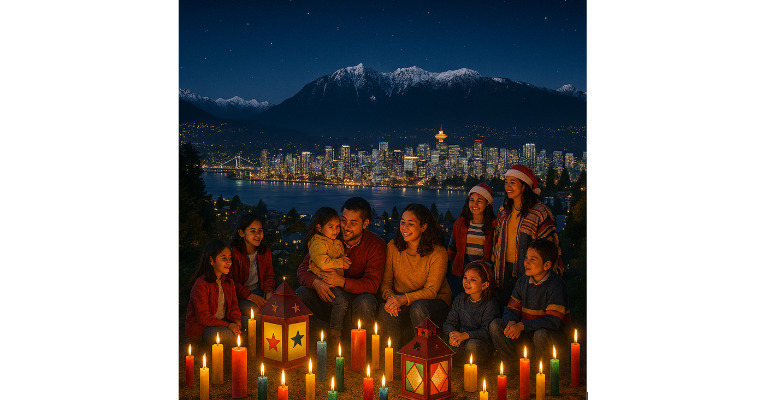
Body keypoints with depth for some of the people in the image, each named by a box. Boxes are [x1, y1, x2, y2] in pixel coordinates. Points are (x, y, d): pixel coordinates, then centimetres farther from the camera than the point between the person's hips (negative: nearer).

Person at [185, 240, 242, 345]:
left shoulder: (229, 282, 7)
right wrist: (227, 325, -27)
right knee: (229, 335, -33)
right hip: (199, 326, -7)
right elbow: (203, 317, -20)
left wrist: (237, 322, -12)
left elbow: (234, 306, 11)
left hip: (222, 322, 7)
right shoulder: (201, 285, -18)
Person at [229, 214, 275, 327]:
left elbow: (268, 276, 12)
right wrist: (249, 296, -22)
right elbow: (233, 281, -13)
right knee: (254, 309, -31)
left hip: (259, 291, 5)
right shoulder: (234, 252, -13)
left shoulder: (265, 252, 5)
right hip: (239, 295, -5)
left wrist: (269, 292, -9)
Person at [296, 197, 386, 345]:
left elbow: (372, 284, -16)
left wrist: (342, 281, -32)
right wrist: (316, 282, -28)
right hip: (328, 297, 3)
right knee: (300, 293, -22)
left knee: (366, 303, -36)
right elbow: (303, 269, -3)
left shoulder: (375, 244, -9)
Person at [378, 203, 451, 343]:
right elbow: (385, 282, 1)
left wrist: (404, 299, -30)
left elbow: (431, 291, -16)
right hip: (401, 303, 3)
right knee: (385, 310, -29)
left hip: (434, 302, -2)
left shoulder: (438, 253, -14)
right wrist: (390, 297, -21)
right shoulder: (393, 247, -2)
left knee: (418, 308, -35)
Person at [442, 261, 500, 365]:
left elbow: (487, 331, -18)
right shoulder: (460, 299, 9)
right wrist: (451, 333, -18)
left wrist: (465, 335, -31)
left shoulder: (491, 304, -10)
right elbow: (450, 321, 5)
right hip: (462, 340, 4)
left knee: (473, 345, -36)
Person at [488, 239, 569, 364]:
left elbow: (554, 321, -22)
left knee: (541, 334, -38)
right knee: (495, 324, -12)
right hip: (525, 331, 5)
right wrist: (511, 322, -19)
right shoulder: (522, 282, 5)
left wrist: (522, 325, -27)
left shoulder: (556, 285, -15)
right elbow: (511, 308, 7)